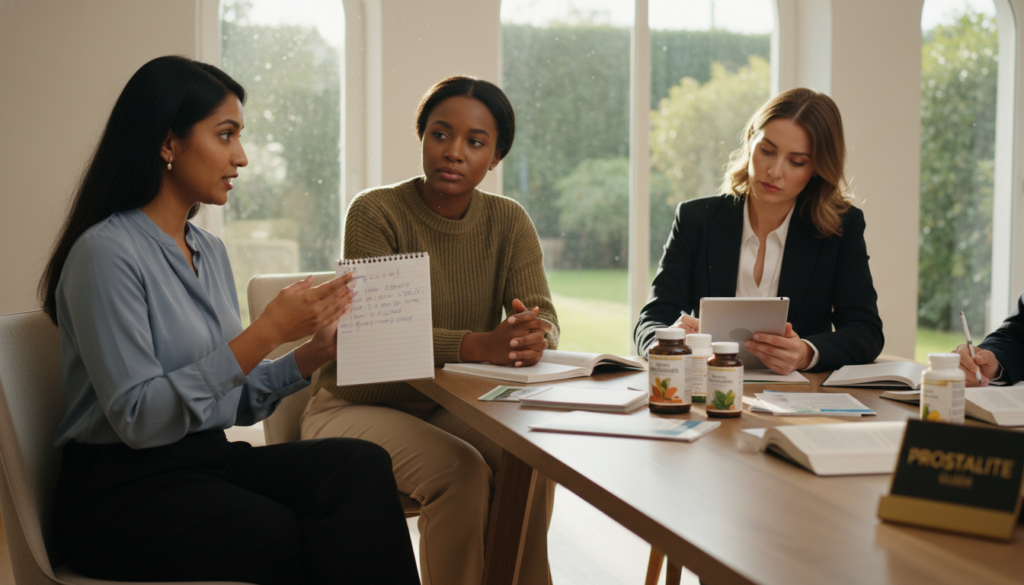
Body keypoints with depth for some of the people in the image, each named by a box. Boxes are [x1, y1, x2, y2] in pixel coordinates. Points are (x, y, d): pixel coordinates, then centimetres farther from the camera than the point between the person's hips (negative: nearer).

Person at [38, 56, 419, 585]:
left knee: (362, 465, -21)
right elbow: (137, 418, -20)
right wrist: (264, 334, -22)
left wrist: (310, 354, -3)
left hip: (210, 462, 7)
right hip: (123, 494, -7)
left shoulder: (210, 251, 13)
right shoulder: (106, 253, -12)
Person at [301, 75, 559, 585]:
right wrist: (480, 345, -40)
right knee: (460, 471, -29)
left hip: (448, 408, 4)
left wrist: (534, 336, -36)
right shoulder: (375, 213, -14)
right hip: (357, 405, -4)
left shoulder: (508, 223, 1)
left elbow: (545, 316, -10)